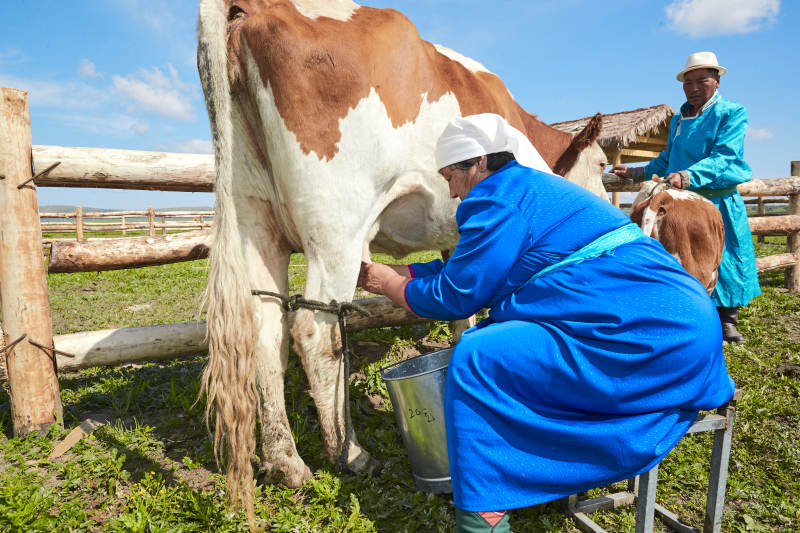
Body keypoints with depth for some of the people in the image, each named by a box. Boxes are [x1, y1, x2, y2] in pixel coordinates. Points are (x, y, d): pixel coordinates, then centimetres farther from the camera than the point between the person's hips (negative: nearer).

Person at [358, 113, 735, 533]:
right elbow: (459, 269, 23)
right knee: (497, 335, 19)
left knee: (477, 359, -14)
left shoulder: (501, 199, -12)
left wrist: (390, 284, 9)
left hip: (647, 337, -11)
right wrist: (386, 273, 27)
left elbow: (454, 296, -8)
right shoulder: (530, 188, 20)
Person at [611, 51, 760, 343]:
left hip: (719, 202, -4)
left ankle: (727, 322, 21)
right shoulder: (678, 119, 14)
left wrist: (688, 176, -34)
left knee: (724, 261, 4)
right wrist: (636, 172, 12)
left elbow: (724, 157, -18)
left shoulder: (732, 113, -3)